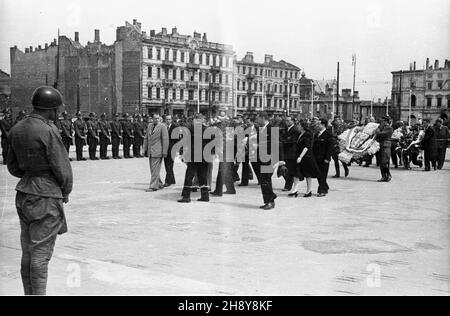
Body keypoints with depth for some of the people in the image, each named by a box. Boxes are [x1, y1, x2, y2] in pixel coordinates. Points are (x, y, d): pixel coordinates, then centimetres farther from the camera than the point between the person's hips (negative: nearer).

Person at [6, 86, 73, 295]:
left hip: (23, 195, 8)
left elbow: (13, 167, 15)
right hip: (46, 198, -8)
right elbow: (62, 169, -13)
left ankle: (29, 293, 24)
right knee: (40, 254, -1)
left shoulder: (17, 129, 8)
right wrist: (66, 192, 3)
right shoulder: (48, 131, -16)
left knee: (27, 252, 14)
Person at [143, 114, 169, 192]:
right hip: (150, 152, 7)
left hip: (157, 151, -7)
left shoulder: (162, 126, -6)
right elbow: (146, 138, 19)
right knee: (152, 170, 10)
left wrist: (164, 152, -12)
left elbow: (165, 139, -9)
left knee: (155, 169, -8)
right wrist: (145, 150, 14)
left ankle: (153, 186, -5)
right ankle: (159, 184, 22)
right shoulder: (150, 126, 14)